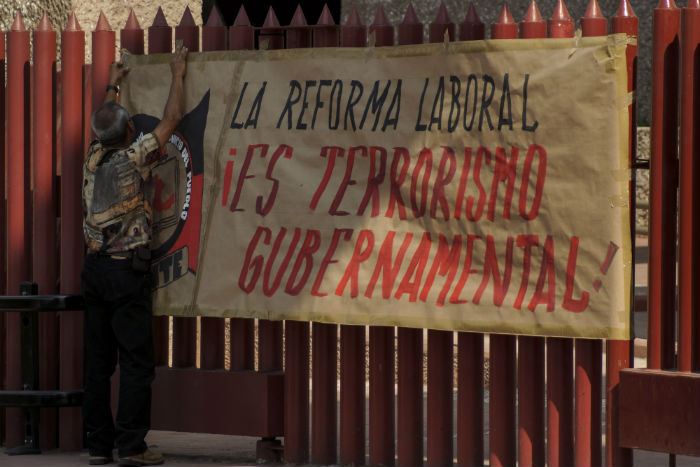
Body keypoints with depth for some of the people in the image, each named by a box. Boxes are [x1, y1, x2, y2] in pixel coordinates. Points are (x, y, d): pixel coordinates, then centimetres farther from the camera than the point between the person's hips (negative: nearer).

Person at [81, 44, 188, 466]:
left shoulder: (94, 159, 8)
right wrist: (178, 74, 13)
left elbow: (104, 125, 30)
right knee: (136, 360, -6)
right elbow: (172, 119, 0)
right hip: (127, 271, -7)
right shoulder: (134, 158, -8)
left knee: (99, 361, 7)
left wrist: (113, 86, 44)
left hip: (95, 268, 7)